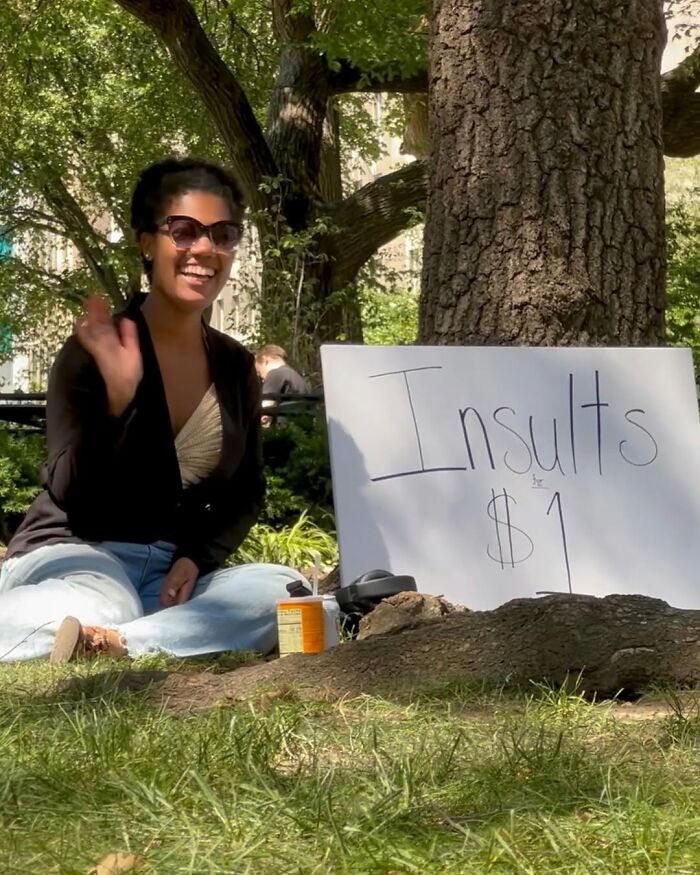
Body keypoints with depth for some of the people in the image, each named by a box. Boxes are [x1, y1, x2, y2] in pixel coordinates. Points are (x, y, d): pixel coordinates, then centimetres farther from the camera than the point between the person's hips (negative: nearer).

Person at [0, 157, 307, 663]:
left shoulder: (236, 366, 8)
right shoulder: (96, 352, -9)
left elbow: (247, 492, 15)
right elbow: (74, 499, -16)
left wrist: (195, 559, -4)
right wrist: (117, 397, -31)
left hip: (174, 573, 8)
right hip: (74, 555, -8)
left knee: (286, 590, -26)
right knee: (98, 608, -45)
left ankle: (114, 648, -33)